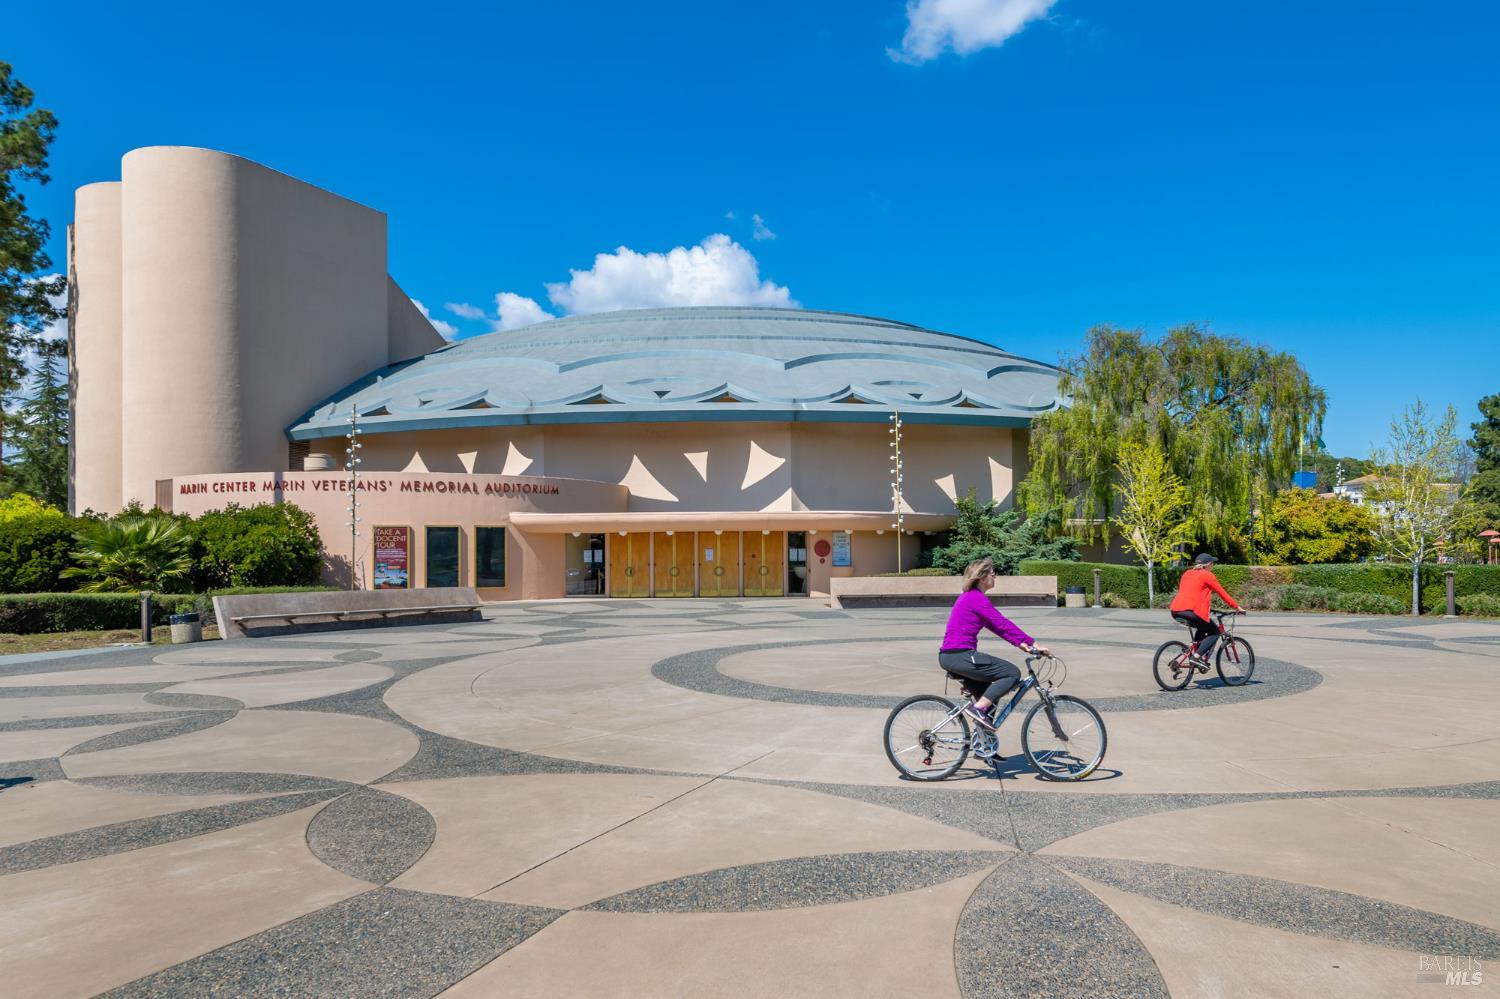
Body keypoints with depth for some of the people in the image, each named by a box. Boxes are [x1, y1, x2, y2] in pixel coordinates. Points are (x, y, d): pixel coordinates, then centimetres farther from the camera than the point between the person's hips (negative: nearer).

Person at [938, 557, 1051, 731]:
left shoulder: (969, 596, 19)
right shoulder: (977, 598, -12)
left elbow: (995, 625, 19)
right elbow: (1003, 624, -15)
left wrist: (1019, 643, 13)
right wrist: (1033, 643, -11)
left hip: (949, 656, 10)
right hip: (960, 656, -10)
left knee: (990, 689, 21)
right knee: (1013, 672, -7)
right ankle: (977, 708, -10)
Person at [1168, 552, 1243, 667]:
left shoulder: (1187, 574, 24)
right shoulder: (1207, 575, 3)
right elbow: (1222, 593, 5)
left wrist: (1206, 605, 46)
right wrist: (1237, 607, 15)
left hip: (1175, 611, 8)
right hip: (1191, 611, -8)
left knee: (1202, 628, 30)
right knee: (1214, 632, 11)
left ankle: (1194, 654, 19)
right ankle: (1197, 657, -6)